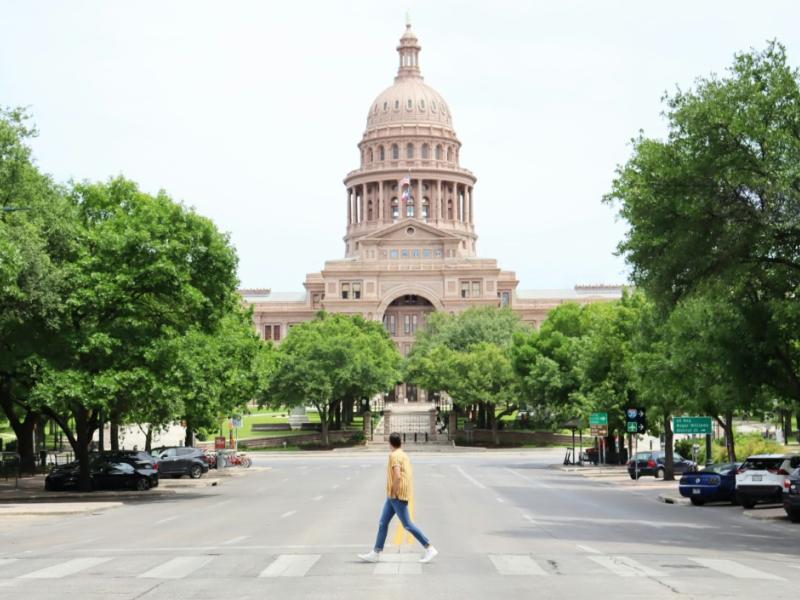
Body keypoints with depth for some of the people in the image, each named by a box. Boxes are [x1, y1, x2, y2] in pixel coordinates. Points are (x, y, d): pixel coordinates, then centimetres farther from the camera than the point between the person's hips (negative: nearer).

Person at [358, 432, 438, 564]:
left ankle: (430, 549, -1)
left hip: (397, 496, -10)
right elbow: (410, 474, 19)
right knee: (383, 523, 9)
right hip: (392, 497, 10)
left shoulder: (394, 456, -16)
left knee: (407, 525, -5)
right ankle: (376, 553, 10)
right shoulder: (404, 455, 13)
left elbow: (397, 476, -27)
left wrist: (393, 492, -16)